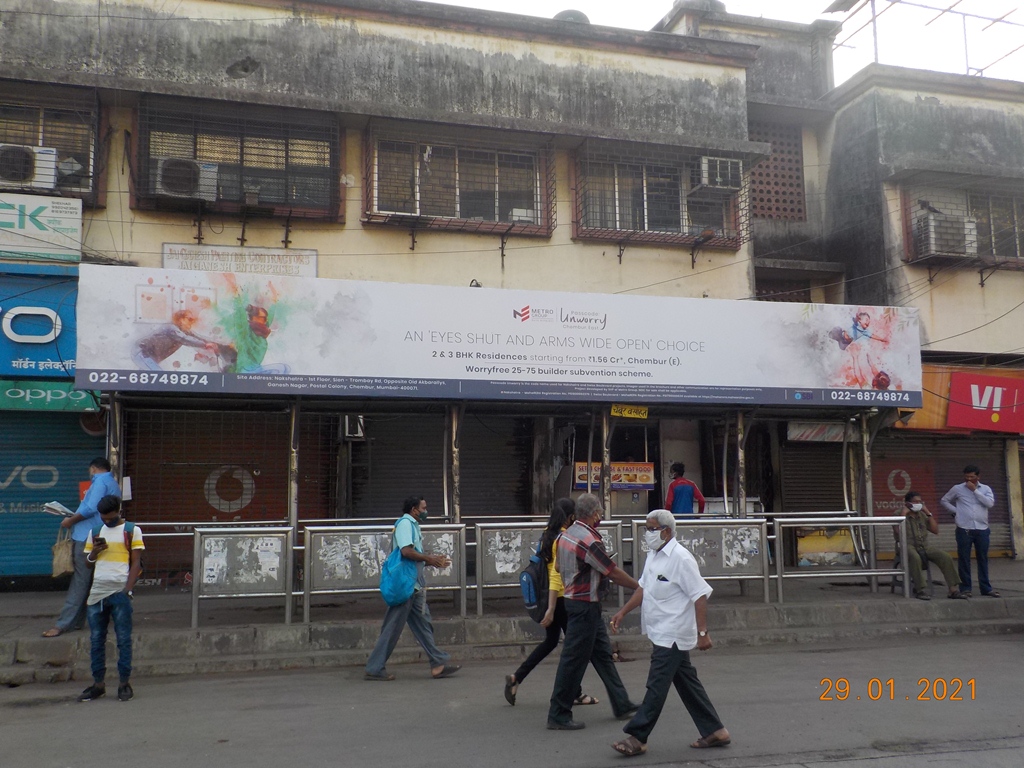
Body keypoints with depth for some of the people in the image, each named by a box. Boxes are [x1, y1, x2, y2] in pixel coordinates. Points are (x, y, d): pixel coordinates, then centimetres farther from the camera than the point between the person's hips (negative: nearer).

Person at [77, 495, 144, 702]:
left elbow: (136, 563, -2)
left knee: (124, 639, 0)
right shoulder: (95, 532, 15)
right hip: (97, 592, 5)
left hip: (120, 592, -4)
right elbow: (88, 562, 20)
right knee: (96, 640, 7)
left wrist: (127, 590, -11)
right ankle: (98, 684, 16)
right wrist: (94, 552, -3)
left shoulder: (132, 531, 2)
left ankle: (124, 683, 7)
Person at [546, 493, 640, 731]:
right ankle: (559, 715, 6)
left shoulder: (566, 534, 6)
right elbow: (614, 573, -14)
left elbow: (558, 567, 16)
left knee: (603, 654, 16)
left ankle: (622, 705, 26)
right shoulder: (589, 541, -22)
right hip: (585, 606, -10)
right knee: (574, 660, -2)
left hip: (573, 600, 10)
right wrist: (639, 587, -1)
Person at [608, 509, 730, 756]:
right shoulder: (654, 555, 10)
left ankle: (637, 738, 1)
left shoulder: (680, 558, -18)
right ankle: (715, 732, 25)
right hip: (662, 634, 9)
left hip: (671, 635, -9)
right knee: (687, 683, 15)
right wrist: (623, 612, 16)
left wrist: (702, 633, -21)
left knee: (656, 687, -5)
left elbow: (700, 596, -19)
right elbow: (643, 587, 20)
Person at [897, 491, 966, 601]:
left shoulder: (922, 515, 17)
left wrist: (928, 513, 6)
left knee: (946, 558, -18)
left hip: (924, 546, 6)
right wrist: (904, 513, -12)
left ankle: (954, 590, -14)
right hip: (908, 546, -5)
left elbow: (935, 530, 12)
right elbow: (899, 530, -16)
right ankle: (920, 590, -34)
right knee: (915, 558, -40)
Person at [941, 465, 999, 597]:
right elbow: (944, 501, 12)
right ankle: (965, 588, 5)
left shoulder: (985, 489, 7)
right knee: (964, 559, 0)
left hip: (982, 529, 2)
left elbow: (990, 503, -10)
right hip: (964, 529, -1)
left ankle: (985, 587, 16)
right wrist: (955, 511, 0)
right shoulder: (957, 489, 3)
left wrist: (975, 490, -11)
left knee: (983, 559, 8)